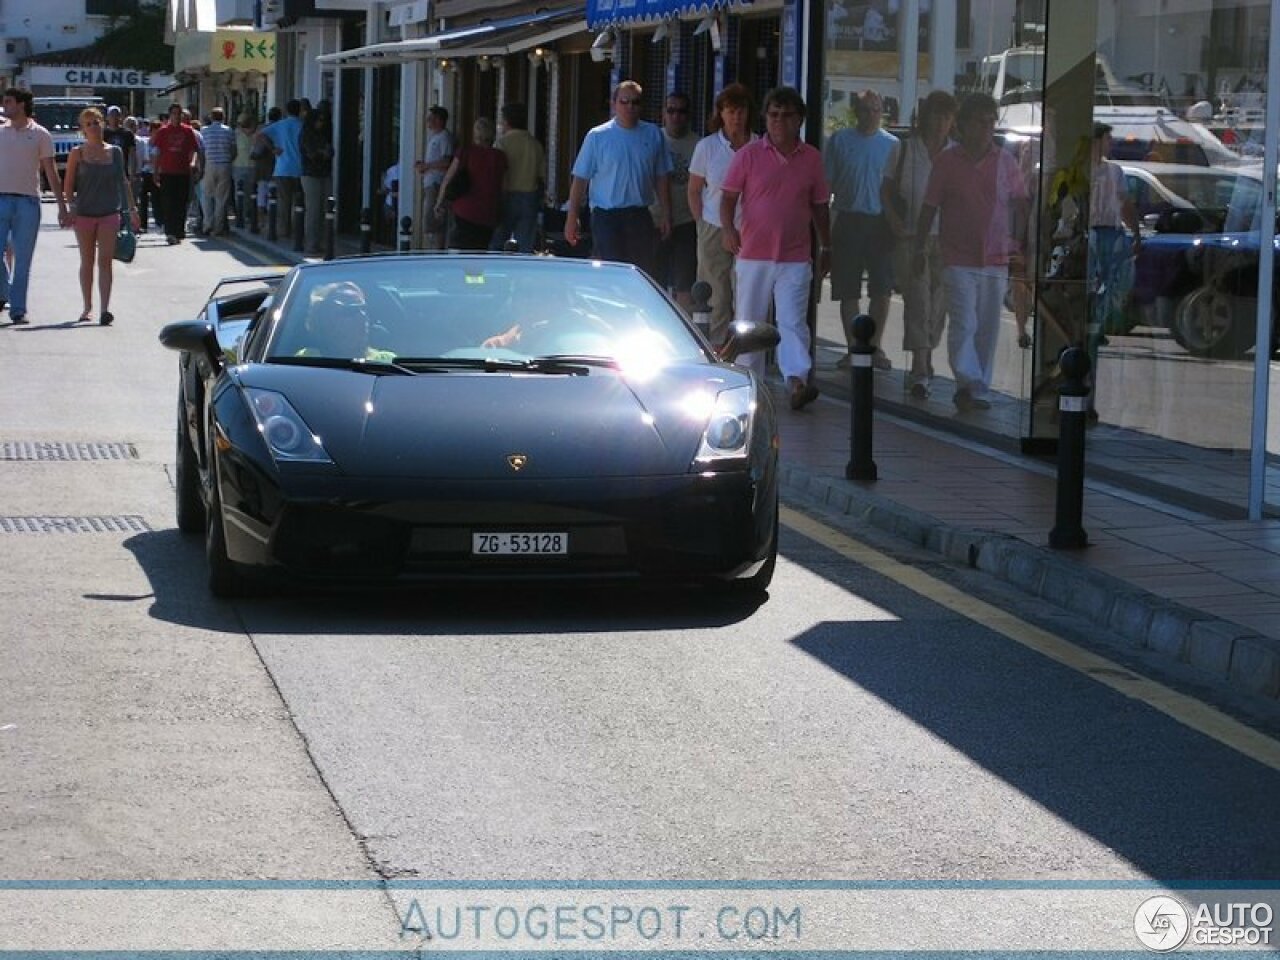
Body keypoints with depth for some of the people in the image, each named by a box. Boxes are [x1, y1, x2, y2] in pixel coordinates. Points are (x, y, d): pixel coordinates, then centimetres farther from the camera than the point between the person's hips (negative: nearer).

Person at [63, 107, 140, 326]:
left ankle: (105, 310, -14)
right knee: (87, 262, 9)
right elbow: (69, 185, 2)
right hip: (84, 214, 0)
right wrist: (71, 209, -9)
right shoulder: (77, 154, 0)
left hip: (109, 213, 0)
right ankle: (87, 307, 21)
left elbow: (123, 182, 13)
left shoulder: (115, 152, 6)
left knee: (105, 262, -8)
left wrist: (132, 209, 13)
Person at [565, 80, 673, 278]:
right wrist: (571, 218, -5)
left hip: (640, 216, 3)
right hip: (606, 216, -3)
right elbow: (580, 179, -1)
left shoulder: (653, 135, 6)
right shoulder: (597, 136, -2)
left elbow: (662, 178, 11)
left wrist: (665, 215, 7)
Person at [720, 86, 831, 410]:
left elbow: (819, 207, 15)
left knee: (793, 321, -11)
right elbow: (729, 196, 1)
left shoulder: (812, 158, 7)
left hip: (795, 259, 0)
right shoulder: (749, 155, 1)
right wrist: (728, 227, -17)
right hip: (753, 256, 0)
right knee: (749, 323, 8)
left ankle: (798, 380, -22)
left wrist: (825, 247, 18)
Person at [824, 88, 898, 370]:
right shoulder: (840, 140, 5)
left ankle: (875, 347, 9)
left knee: (881, 291, -1)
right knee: (848, 291, 2)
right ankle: (853, 348, 10)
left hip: (881, 223, 0)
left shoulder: (891, 144, 7)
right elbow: (826, 183, 6)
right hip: (848, 221, 0)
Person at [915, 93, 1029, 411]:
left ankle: (979, 389, 12)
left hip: (997, 259, 3)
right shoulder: (947, 161, 1)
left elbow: (1020, 206, 14)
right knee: (963, 324, -12)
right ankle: (969, 383, -14)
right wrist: (919, 248, 4)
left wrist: (1018, 245, 6)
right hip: (958, 259, -3)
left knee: (988, 328, 5)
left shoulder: (1006, 161, 7)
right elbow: (929, 207, 5)